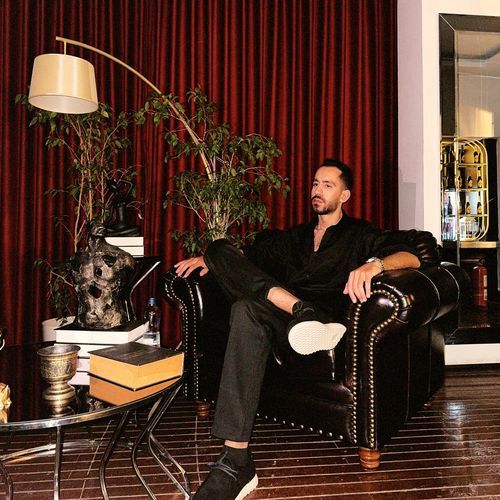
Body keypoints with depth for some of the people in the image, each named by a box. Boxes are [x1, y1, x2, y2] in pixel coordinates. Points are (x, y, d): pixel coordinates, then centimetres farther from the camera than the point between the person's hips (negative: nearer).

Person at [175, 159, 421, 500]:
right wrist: (209, 258, 17)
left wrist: (374, 265, -24)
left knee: (248, 310, -38)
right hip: (280, 315, 6)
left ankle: (236, 463, -38)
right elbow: (247, 256, 36)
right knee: (221, 249, -20)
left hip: (325, 314, -5)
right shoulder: (295, 237, 34)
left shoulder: (359, 235, 17)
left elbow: (411, 258, 0)